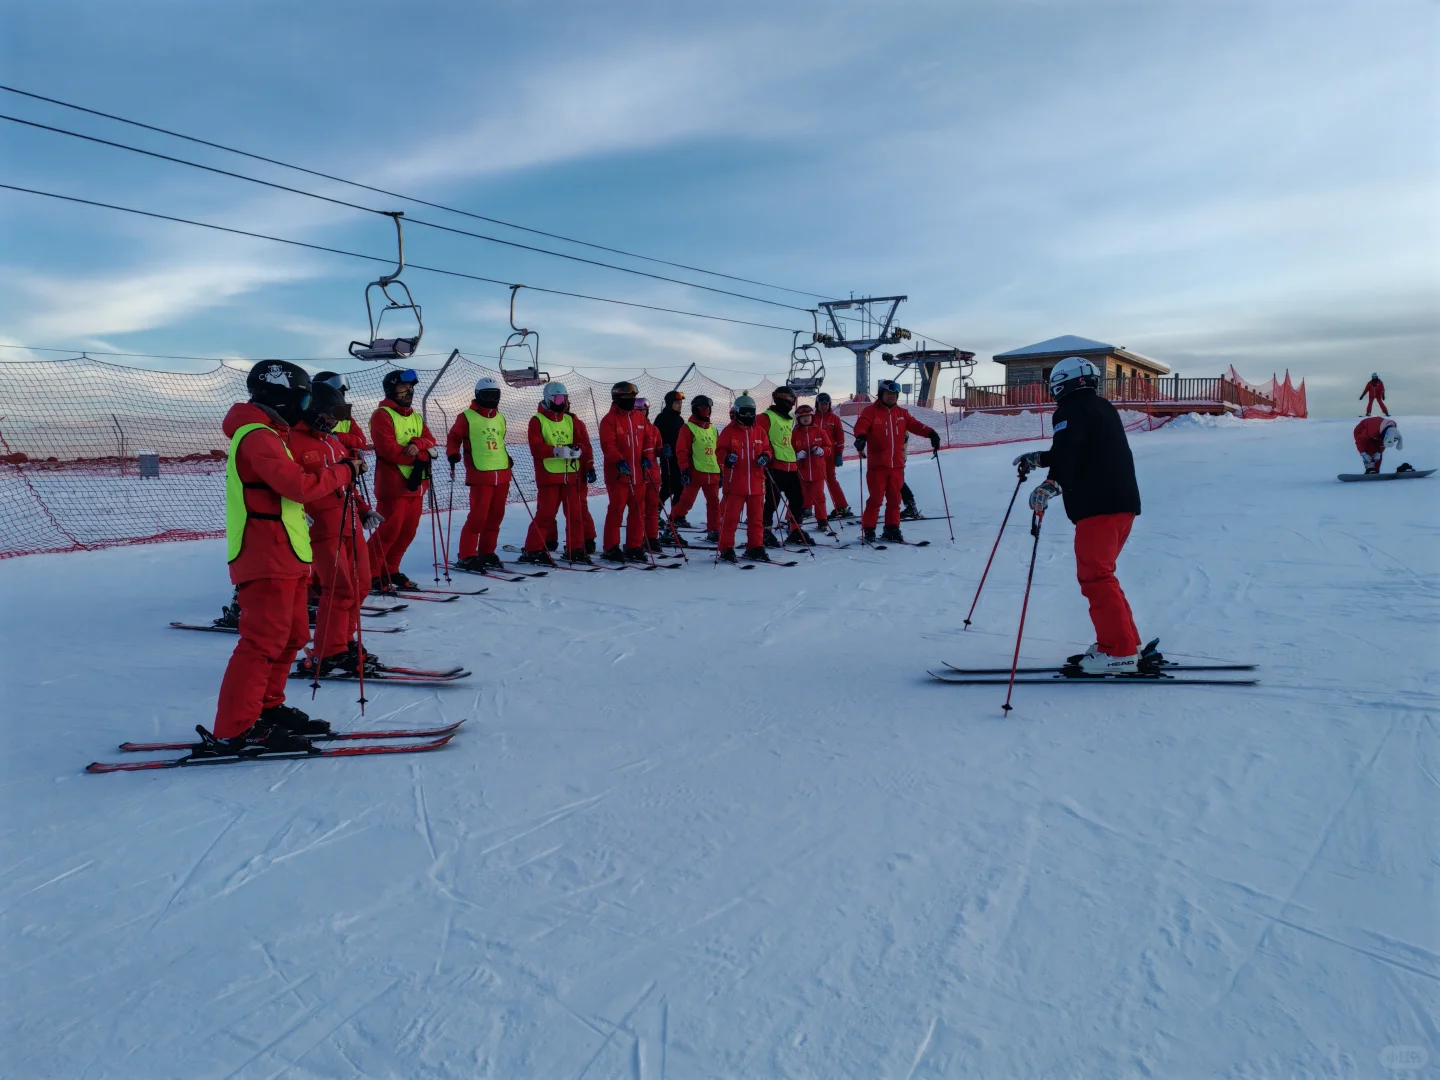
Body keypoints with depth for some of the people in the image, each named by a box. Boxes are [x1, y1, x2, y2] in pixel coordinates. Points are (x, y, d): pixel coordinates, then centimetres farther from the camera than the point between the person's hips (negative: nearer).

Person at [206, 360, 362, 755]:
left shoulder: (266, 434, 20)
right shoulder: (258, 436, -14)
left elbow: (289, 485, 18)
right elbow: (299, 485, -23)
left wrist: (337, 472, 7)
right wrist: (344, 470, -11)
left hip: (282, 557, 11)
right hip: (267, 559, -11)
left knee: (292, 635, 16)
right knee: (264, 641, -9)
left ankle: (267, 709, 27)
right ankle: (233, 732, -4)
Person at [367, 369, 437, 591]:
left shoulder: (415, 417, 18)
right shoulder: (382, 415, -7)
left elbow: (430, 441, 8)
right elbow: (388, 448, -18)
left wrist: (418, 444, -15)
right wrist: (418, 457, -14)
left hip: (415, 484, 8)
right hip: (393, 484, -8)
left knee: (408, 531, 9)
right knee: (389, 530, -8)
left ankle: (390, 570, 21)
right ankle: (370, 574, 2)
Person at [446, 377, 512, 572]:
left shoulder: (500, 417, 16)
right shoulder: (467, 417, -2)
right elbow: (453, 438, 2)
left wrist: (507, 457, 22)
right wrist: (453, 455, -13)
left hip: (502, 474, 7)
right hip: (480, 476, -6)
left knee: (495, 516, 9)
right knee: (478, 516, -9)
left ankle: (486, 553, 21)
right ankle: (466, 556, 0)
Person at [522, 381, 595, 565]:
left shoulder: (572, 420, 12)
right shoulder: (537, 421, -1)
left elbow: (584, 443, 7)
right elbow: (536, 448, -12)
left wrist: (589, 467, -5)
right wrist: (557, 450, -25)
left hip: (572, 475, 4)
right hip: (549, 476, -4)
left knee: (576, 513, 6)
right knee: (546, 514, -4)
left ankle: (575, 549, 17)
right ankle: (532, 550, 5)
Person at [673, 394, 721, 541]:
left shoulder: (713, 429, 17)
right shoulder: (688, 428, -3)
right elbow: (681, 451, -9)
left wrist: (720, 470, 18)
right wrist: (684, 470, -14)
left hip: (713, 474, 6)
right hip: (695, 473, -6)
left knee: (714, 503, 4)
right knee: (687, 501, -1)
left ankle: (713, 532, 9)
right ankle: (674, 521, 20)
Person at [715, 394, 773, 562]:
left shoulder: (759, 431, 11)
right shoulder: (729, 431, -1)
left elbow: (767, 449, 16)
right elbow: (720, 450, -2)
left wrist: (765, 457, -5)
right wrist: (726, 458, -22)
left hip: (756, 483, 4)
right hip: (735, 483, -4)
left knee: (756, 517, 10)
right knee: (730, 516, -2)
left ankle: (755, 547, 19)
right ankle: (726, 548, 5)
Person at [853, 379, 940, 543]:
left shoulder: (902, 413, 13)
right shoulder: (871, 411, -2)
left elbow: (914, 425, 5)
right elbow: (861, 425, -17)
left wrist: (930, 433, -12)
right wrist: (861, 437, -39)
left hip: (897, 464, 5)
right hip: (877, 464, -5)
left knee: (894, 498, 9)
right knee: (876, 498, -3)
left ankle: (892, 529, 19)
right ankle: (868, 530, 6)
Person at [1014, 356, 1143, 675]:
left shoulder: (1071, 411, -5)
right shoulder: (1103, 409, 24)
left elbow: (1069, 451, -25)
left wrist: (1053, 483, -38)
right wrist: (1038, 458, 42)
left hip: (1097, 506, -10)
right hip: (1124, 502, 10)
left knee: (1094, 576, -8)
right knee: (1100, 575, 17)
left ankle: (1119, 651, -10)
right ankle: (1126, 643, 20)